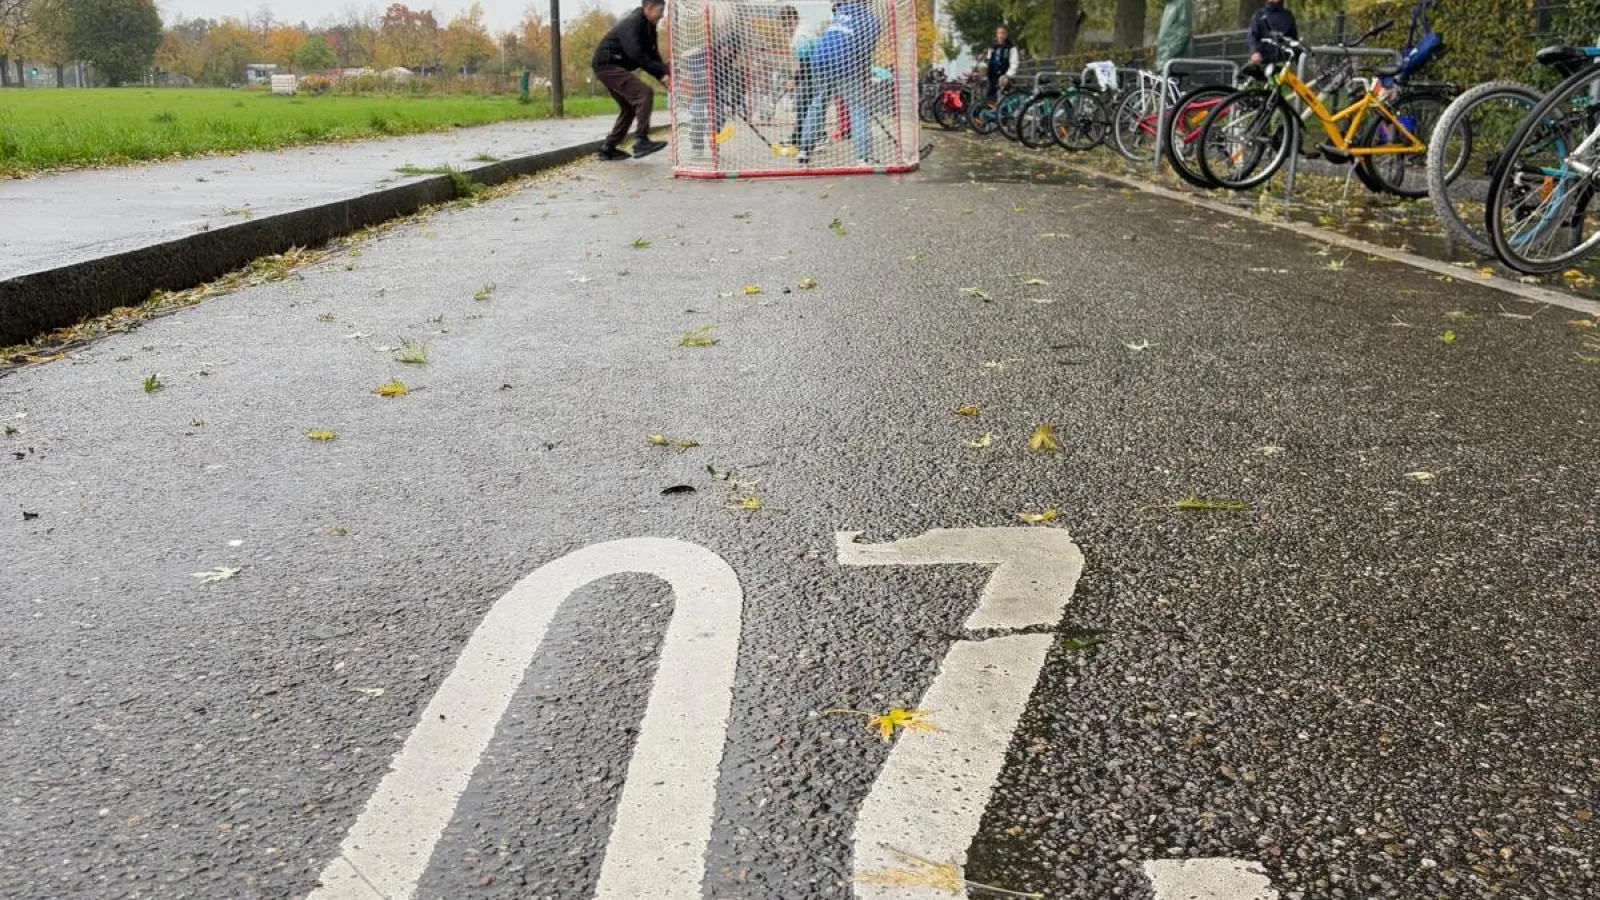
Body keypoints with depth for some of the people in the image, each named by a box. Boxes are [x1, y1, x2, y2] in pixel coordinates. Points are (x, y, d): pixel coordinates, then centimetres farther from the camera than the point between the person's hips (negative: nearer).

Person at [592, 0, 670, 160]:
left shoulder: (648, 28, 11)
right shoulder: (632, 24, -19)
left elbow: (653, 56, 7)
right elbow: (637, 55, -30)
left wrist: (665, 77, -10)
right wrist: (662, 74, -30)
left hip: (615, 68, 11)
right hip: (607, 65, -11)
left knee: (630, 107, 16)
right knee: (644, 93, -22)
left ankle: (608, 148, 20)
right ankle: (641, 141, -27)